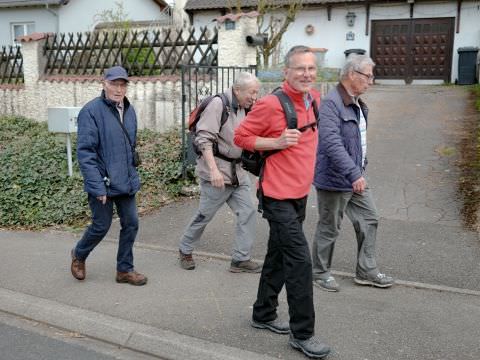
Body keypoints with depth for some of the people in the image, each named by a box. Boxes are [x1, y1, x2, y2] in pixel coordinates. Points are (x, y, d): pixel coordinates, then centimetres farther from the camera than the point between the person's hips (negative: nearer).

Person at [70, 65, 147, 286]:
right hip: (103, 183, -6)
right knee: (101, 226, 6)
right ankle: (79, 255, 35)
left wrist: (132, 176, 13)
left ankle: (125, 270, 23)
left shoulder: (129, 111, 8)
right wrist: (98, 186, -21)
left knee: (131, 224, 7)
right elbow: (85, 152, -17)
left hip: (126, 183, 6)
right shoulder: (91, 111, -14)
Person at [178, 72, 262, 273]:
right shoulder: (218, 104, -15)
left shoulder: (243, 108, 10)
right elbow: (204, 139, -22)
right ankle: (185, 251, 27)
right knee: (205, 215, 5)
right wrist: (213, 169, -28)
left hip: (237, 171, 8)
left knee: (247, 213, 3)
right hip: (217, 171, -8)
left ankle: (241, 259, 12)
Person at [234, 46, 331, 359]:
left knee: (279, 257, 18)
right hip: (279, 196, -8)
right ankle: (302, 333, 6)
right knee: (300, 261, -8)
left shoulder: (314, 98, 6)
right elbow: (241, 136, -10)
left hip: (300, 193, 8)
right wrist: (277, 142, -23)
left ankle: (264, 314, 34)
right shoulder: (271, 104, -17)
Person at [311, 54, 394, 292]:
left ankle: (366, 271, 25)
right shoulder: (331, 104, -20)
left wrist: (360, 169, 20)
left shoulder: (357, 104, 12)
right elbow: (332, 143, -31)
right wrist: (354, 174, -36)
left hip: (356, 178, 9)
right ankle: (320, 273, 23)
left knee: (369, 220, 13)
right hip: (334, 180, -9)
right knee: (329, 228, 5)